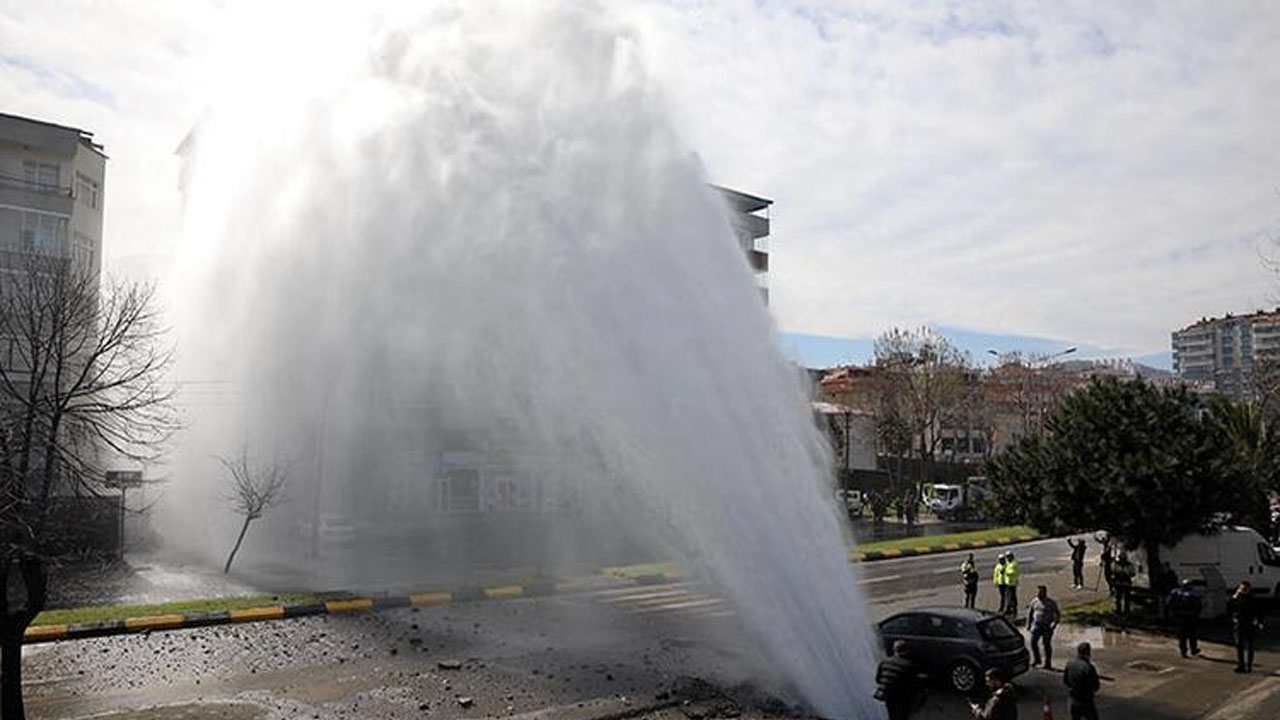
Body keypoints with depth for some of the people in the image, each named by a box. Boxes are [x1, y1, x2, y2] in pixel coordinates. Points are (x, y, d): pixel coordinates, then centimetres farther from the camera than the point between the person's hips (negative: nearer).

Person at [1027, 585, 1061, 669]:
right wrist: (1028, 623, 10)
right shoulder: (1034, 601, 3)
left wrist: (1054, 623, -20)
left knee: (1047, 644, 4)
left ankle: (1048, 664, 15)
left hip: (1047, 626, -3)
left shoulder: (1051, 603, -9)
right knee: (1033, 641, -6)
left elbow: (1057, 614, -7)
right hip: (1036, 624, 3)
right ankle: (1036, 659, 13)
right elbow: (1030, 612, 13)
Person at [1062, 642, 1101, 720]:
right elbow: (1095, 686, -14)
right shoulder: (1088, 667, -22)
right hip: (1085, 702, -5)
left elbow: (1064, 681, 6)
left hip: (1072, 700, 6)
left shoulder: (1069, 664, -4)